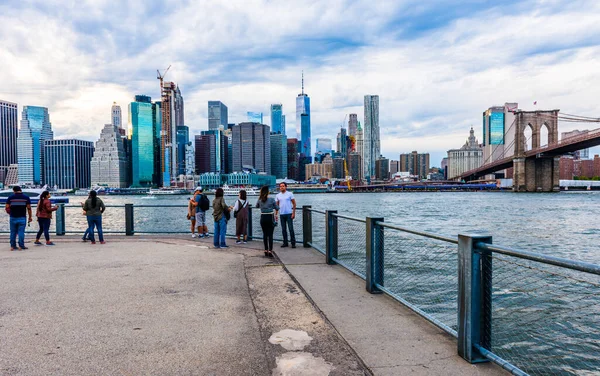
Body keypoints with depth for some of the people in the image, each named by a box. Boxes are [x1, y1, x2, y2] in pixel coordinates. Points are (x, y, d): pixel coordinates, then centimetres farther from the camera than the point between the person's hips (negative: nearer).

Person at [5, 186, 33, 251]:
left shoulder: (10, 197, 2)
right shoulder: (26, 197, 0)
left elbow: (7, 208, -2)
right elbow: (29, 208, -3)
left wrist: (10, 213, 18)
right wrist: (30, 217, 4)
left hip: (13, 217, 1)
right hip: (22, 217, -1)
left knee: (13, 232, 10)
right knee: (21, 232, 0)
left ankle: (12, 246, 13)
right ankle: (21, 246, -2)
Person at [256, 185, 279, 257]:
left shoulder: (259, 200, -1)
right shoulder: (271, 199, -10)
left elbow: (257, 206, 19)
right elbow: (277, 208, 0)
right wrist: (276, 213, 19)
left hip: (263, 218, 3)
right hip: (270, 218, -3)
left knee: (265, 234, 12)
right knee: (270, 235, -1)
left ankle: (266, 250, 15)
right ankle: (270, 251, -6)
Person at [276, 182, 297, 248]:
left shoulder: (290, 194, -1)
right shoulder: (278, 195, 9)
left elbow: (294, 204, -1)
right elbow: (276, 205, 11)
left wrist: (293, 213, -9)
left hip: (289, 214, -4)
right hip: (282, 214, 4)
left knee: (291, 229, -5)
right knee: (283, 229, 8)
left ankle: (293, 243, 2)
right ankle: (285, 243, 17)